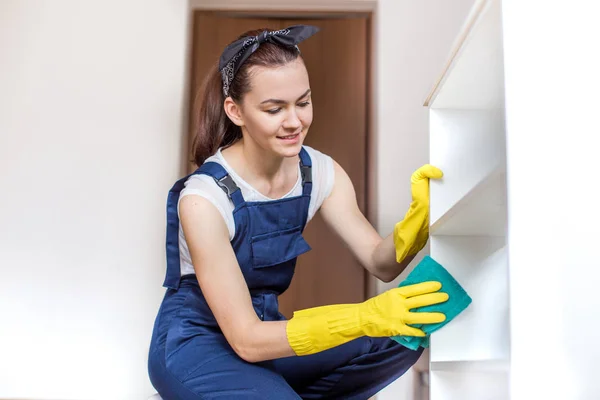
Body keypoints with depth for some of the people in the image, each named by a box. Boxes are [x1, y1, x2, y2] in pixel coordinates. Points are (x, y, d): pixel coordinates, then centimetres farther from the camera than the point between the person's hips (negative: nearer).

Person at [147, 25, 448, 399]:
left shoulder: (321, 172, -7)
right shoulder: (204, 197, -24)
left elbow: (381, 263, -11)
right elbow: (246, 340, -26)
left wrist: (419, 217, -33)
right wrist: (364, 316, -36)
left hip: (264, 330, 6)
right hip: (195, 344, -6)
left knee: (399, 338, -15)